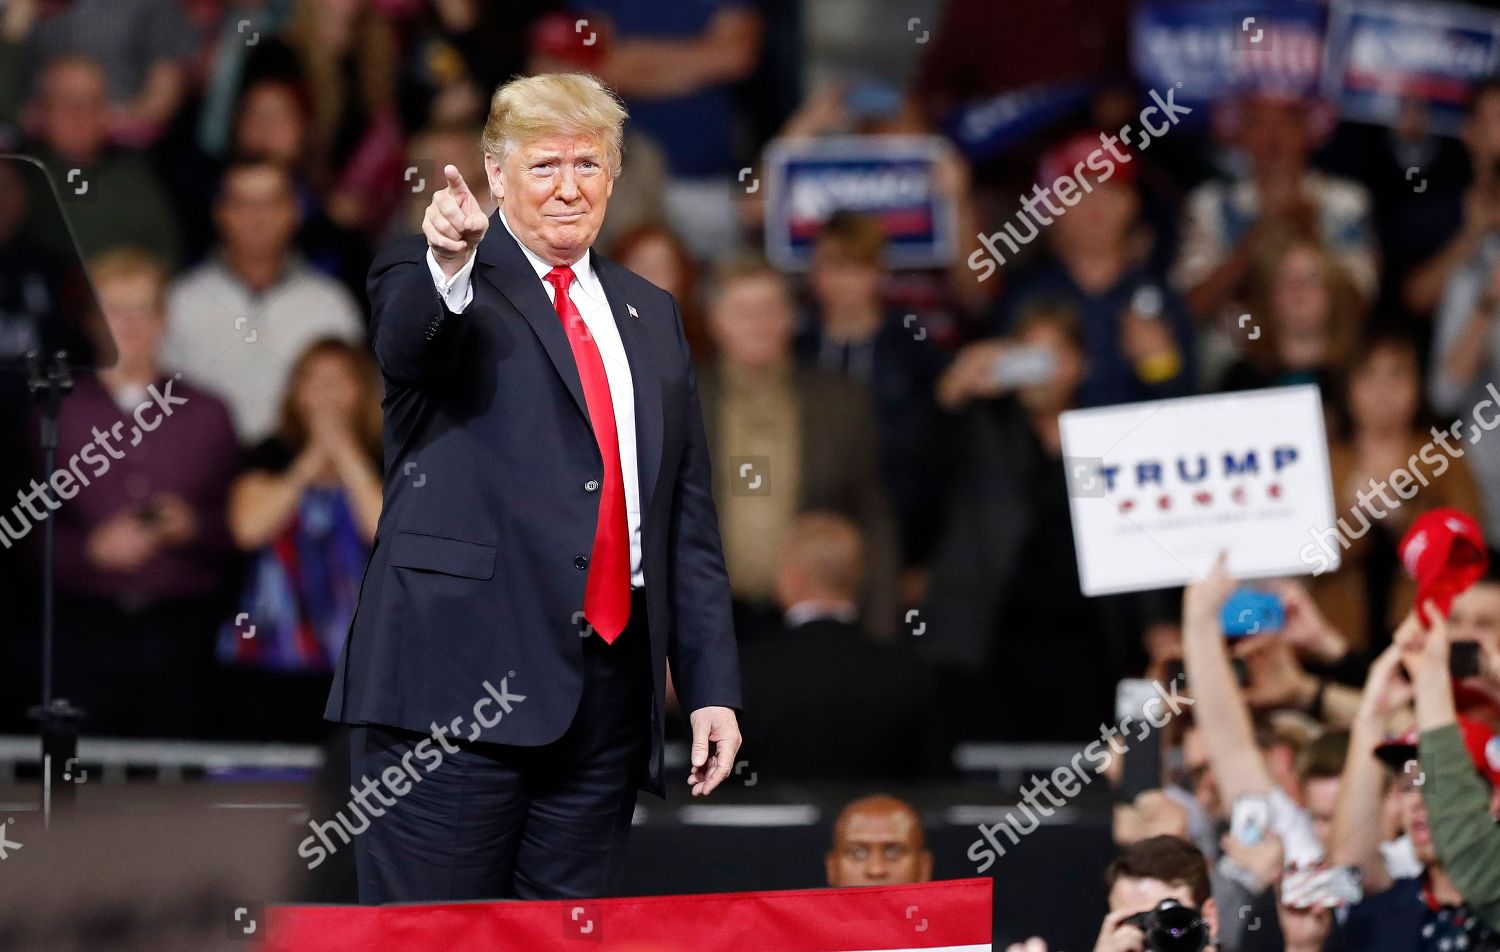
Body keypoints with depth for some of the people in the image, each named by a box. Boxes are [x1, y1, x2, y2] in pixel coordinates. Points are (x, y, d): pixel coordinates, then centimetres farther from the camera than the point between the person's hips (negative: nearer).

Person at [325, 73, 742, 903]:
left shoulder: (651, 317, 20)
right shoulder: (429, 278, 4)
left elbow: (689, 522, 20)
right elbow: (404, 344, -21)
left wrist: (711, 686, 11)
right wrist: (448, 264, -43)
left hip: (607, 688, 5)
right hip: (458, 678, -5)